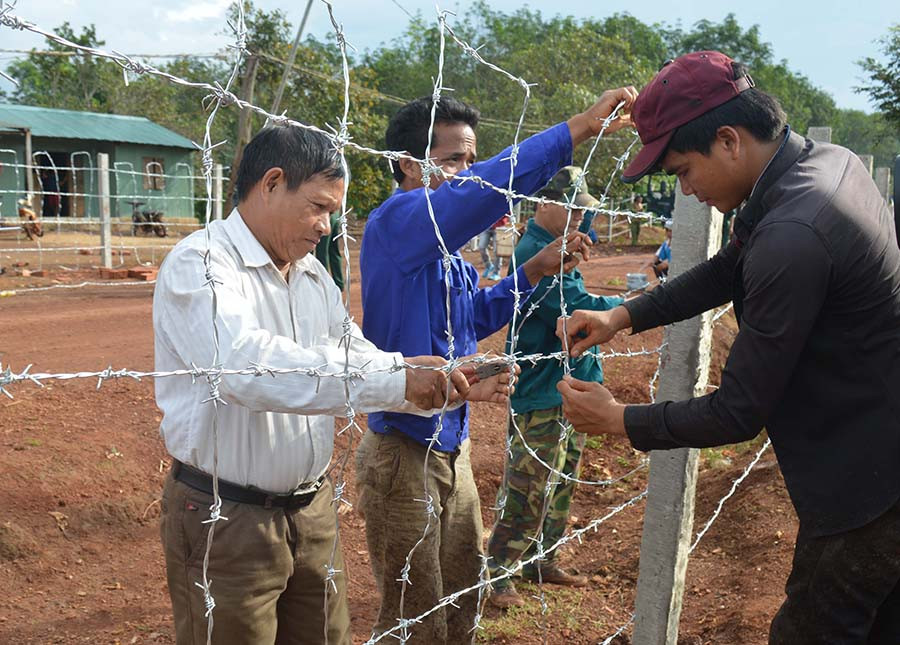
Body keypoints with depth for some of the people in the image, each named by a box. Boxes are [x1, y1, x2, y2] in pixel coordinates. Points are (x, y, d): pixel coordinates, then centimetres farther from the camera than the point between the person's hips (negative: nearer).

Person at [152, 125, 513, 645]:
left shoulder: (314, 275, 11)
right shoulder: (200, 263, -16)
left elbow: (360, 360, 12)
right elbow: (246, 364, -34)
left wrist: (451, 388, -4)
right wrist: (394, 378, -35)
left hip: (313, 507, 8)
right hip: (228, 520, -7)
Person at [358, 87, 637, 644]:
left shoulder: (444, 244, 9)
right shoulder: (396, 222, -19)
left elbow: (476, 316, 20)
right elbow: (486, 187, -35)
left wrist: (537, 269, 7)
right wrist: (583, 126, -34)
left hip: (453, 449, 9)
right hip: (405, 453, -9)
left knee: (462, 599, 23)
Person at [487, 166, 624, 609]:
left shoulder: (558, 248, 13)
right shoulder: (534, 252, -19)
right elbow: (578, 307, -26)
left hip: (569, 387, 10)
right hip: (541, 394, -10)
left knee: (561, 484, 19)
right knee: (527, 490, -3)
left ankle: (542, 561, 32)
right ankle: (497, 575, 10)